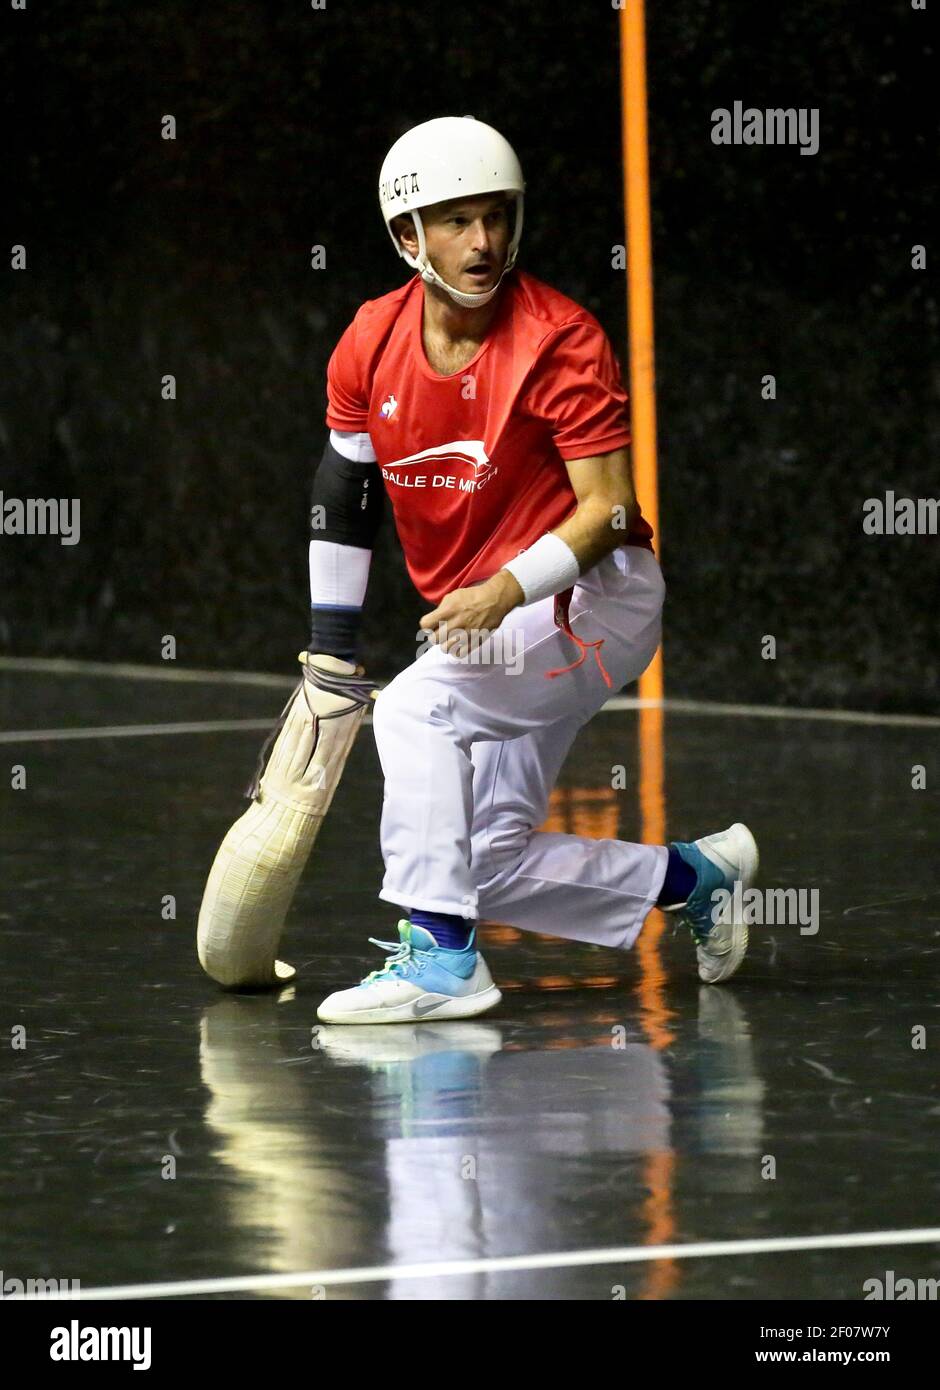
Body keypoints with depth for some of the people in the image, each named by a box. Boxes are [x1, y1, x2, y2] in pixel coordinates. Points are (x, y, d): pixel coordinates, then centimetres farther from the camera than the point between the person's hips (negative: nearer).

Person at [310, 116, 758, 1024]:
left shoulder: (561, 342, -18)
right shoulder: (373, 344, -1)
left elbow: (609, 509, -19)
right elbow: (343, 494, 10)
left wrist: (508, 591, -34)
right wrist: (331, 653, 7)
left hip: (595, 597, -7)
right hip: (481, 621, 7)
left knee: (418, 705, -28)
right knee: (489, 866, 4)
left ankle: (439, 952, -26)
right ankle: (693, 877, 23)